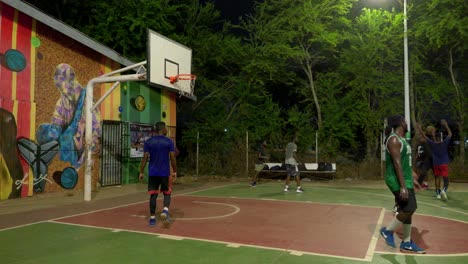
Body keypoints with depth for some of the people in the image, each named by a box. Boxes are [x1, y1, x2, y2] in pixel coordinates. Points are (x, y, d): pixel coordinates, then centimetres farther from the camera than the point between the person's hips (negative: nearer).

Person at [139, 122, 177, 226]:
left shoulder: (148, 142, 2)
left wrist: (141, 172, 4)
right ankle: (165, 211, -12)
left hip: (152, 173, 2)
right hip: (165, 173, -2)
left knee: (153, 195, 9)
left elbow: (145, 158, -1)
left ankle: (152, 218, 11)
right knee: (167, 193, 12)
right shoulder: (169, 141, -4)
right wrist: (175, 172, 4)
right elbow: (172, 158, -5)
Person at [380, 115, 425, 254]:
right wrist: (403, 186, -27)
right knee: (408, 209, -12)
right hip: (398, 180, -10)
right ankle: (388, 231, 7)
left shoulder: (402, 139, 16)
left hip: (406, 179, 10)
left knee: (409, 209, 11)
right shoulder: (394, 139, -17)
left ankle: (406, 243, 19)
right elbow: (397, 163, -24)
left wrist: (411, 179, 23)